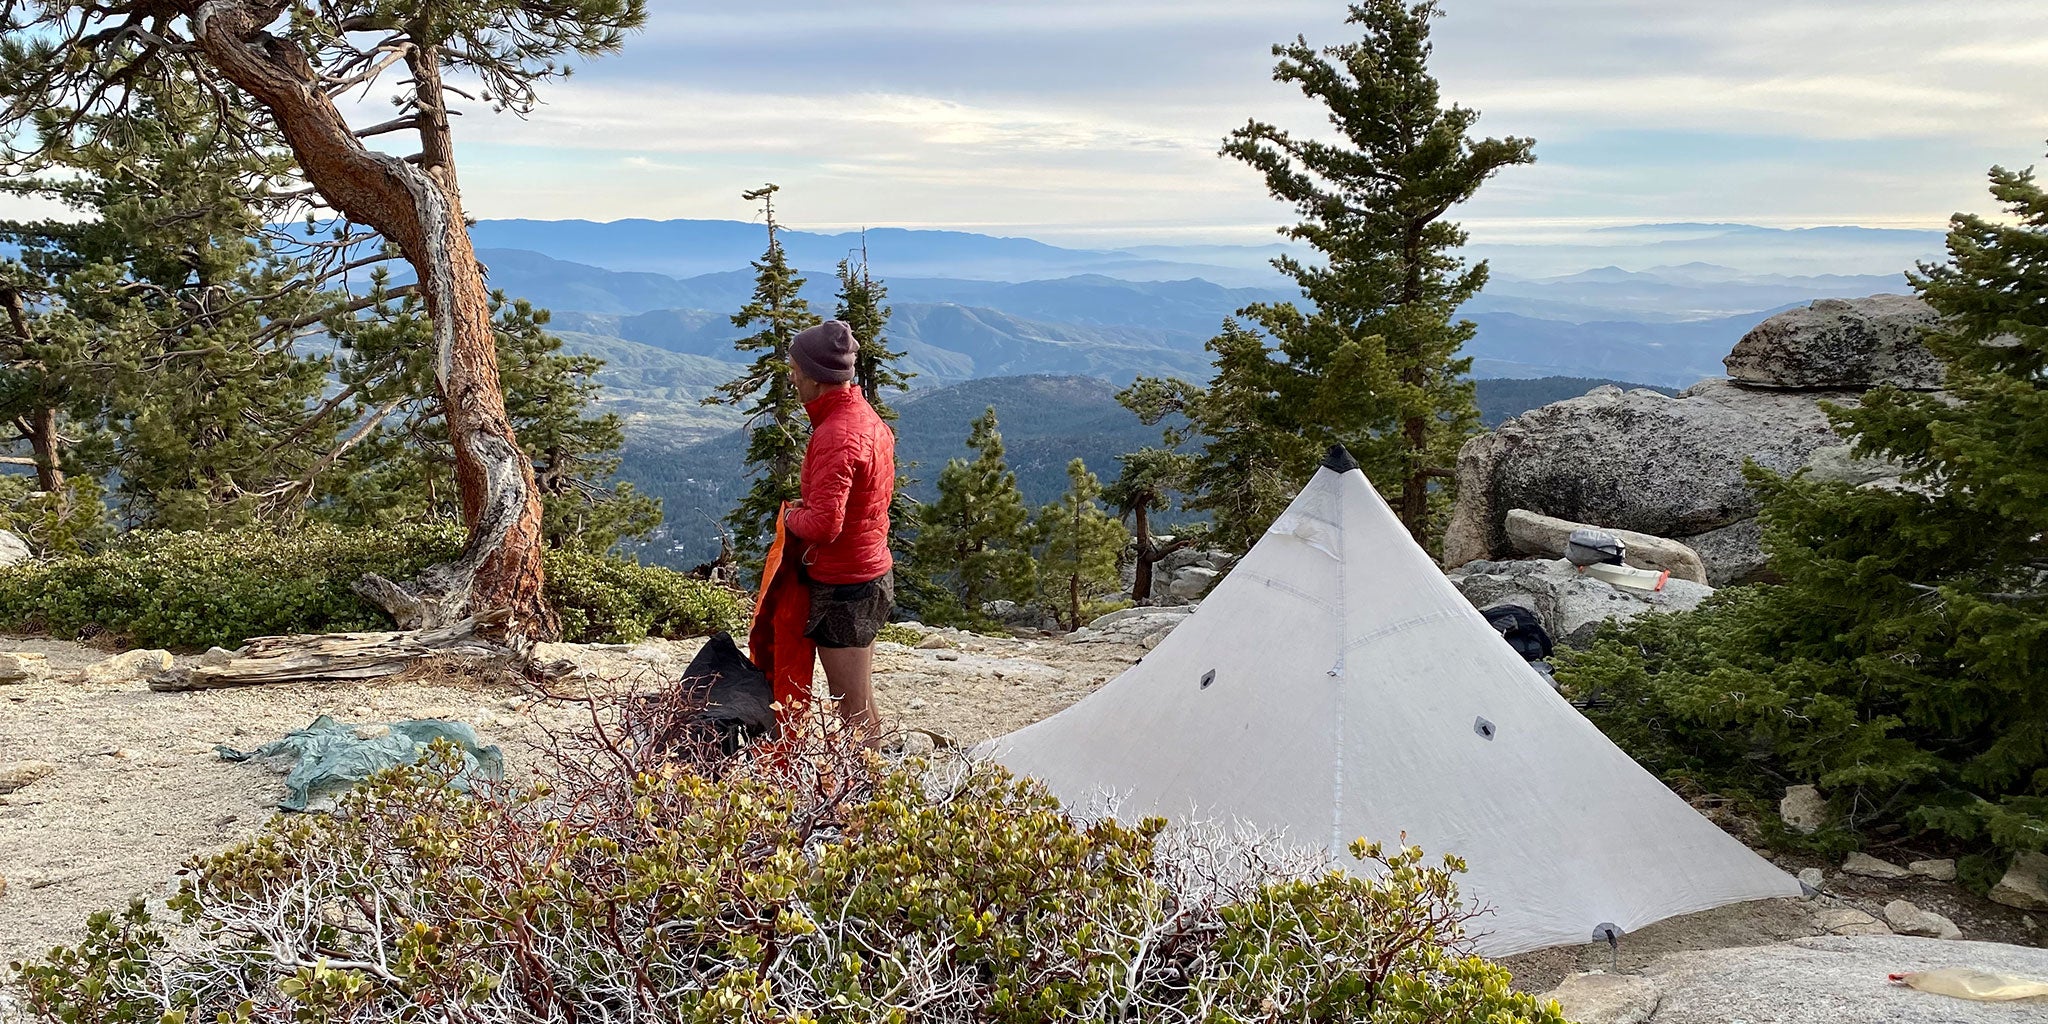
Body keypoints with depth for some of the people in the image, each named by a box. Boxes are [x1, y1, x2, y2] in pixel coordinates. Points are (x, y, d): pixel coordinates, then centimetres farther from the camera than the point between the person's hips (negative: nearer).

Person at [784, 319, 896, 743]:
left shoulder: (835, 435, -23)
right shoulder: (867, 416, 9)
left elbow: (822, 525, -29)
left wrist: (791, 518, -7)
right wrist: (807, 507, 7)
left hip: (843, 586, -10)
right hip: (873, 572, 10)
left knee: (854, 715, -1)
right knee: (855, 705, 19)